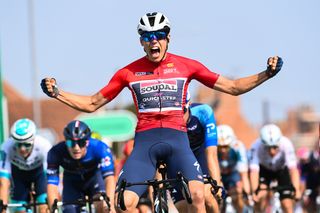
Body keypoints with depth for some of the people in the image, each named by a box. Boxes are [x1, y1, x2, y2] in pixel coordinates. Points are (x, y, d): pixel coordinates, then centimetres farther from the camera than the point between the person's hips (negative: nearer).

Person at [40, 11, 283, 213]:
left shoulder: (186, 66, 7)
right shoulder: (129, 72, 8)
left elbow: (232, 87, 11)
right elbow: (92, 103, 14)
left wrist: (266, 74, 0)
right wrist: (56, 93, 3)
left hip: (176, 139, -1)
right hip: (145, 141, 1)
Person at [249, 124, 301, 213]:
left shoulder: (286, 144, -36)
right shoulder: (257, 147, -35)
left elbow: (293, 168, -43)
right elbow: (254, 170, -40)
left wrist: (297, 190, -55)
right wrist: (254, 192, -53)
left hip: (282, 170, 0)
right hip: (264, 170, 0)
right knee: (261, 195, -26)